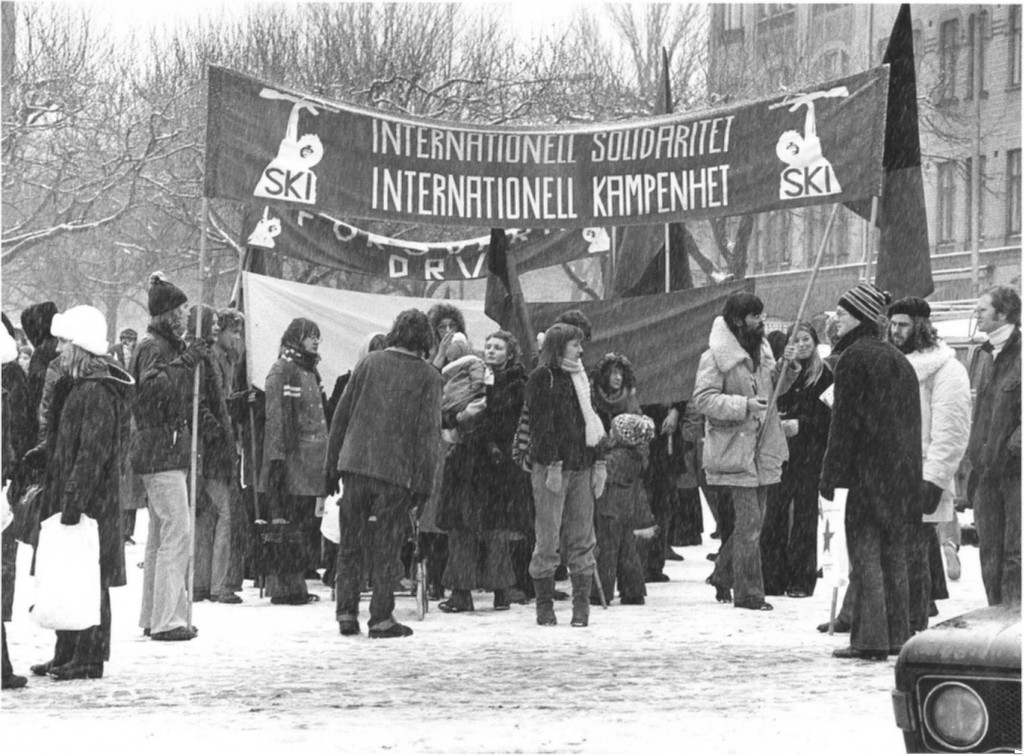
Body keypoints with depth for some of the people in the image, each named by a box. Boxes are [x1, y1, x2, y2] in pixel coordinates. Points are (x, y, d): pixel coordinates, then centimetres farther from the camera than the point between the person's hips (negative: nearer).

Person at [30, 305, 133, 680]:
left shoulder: (97, 394, -16)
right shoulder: (74, 388, 16)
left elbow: (92, 454, -21)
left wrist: (73, 502, -23)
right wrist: (56, 497, 19)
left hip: (91, 503, -10)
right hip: (70, 498, 10)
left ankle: (87, 658, -1)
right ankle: (67, 655, 18)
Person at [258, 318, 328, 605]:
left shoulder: (310, 371, 21)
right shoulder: (281, 371, -7)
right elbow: (275, 417, -14)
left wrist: (327, 457, 24)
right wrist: (277, 456, -21)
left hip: (312, 466, 9)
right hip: (292, 463, -9)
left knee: (308, 526, 8)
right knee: (289, 527, -8)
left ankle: (297, 584, 13)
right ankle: (283, 587, -5)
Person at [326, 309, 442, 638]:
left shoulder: (369, 362, 7)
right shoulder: (428, 376, -1)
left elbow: (341, 415, 8)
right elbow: (428, 434, -4)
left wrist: (332, 465, 14)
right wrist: (423, 485, 0)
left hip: (355, 464, 2)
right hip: (396, 472, -2)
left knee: (349, 545, 11)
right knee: (386, 549, 6)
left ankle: (346, 614, 11)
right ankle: (381, 618, 7)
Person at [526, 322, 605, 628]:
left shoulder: (579, 378, 18)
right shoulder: (542, 378, -4)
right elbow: (542, 423, -11)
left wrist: (599, 463, 11)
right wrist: (553, 465, -17)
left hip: (581, 467, 7)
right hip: (551, 466, -6)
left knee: (582, 540, 4)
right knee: (548, 539, -3)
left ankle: (582, 605, 5)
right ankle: (544, 605, 3)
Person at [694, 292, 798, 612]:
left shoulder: (760, 349, 12)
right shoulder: (715, 356, -13)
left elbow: (774, 388, 23)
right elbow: (703, 398, -18)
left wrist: (786, 367, 3)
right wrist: (744, 405, -26)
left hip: (762, 450, 8)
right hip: (735, 450, -8)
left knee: (753, 519, 13)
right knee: (749, 521, -8)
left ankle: (723, 575, 30)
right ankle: (748, 593, -2)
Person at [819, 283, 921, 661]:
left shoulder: (854, 358, -10)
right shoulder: (899, 361, 16)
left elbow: (844, 422, -13)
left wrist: (830, 477, -11)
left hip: (868, 471, -8)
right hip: (901, 474, 8)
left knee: (865, 555, -6)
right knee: (893, 557, 12)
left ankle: (870, 639, -9)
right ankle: (897, 635, 14)